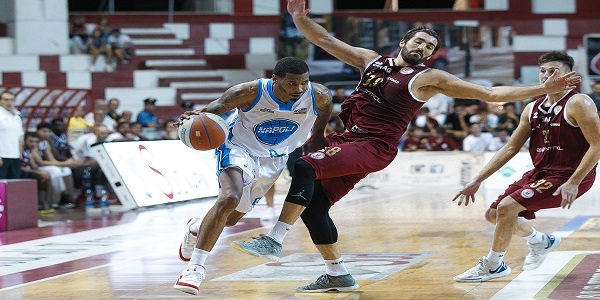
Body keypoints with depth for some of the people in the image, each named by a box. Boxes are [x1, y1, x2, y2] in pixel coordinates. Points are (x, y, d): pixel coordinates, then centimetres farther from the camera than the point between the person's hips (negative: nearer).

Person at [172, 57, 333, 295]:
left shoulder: (318, 96, -23)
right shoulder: (250, 92, -31)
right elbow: (215, 109, -20)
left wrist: (317, 136, 11)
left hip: (273, 158, 4)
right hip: (239, 147, -4)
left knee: (231, 218, 15)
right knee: (230, 198, -32)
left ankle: (196, 228, 50)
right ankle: (195, 267, -24)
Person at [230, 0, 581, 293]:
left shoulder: (429, 78, 0)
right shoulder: (371, 59, 14)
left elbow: (490, 93, -2)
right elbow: (325, 40, 16)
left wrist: (542, 89, -9)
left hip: (374, 148, -7)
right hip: (349, 140, 7)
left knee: (305, 167, -27)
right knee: (312, 204, 5)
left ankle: (275, 240, -27)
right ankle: (338, 275, 18)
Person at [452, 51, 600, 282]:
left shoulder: (578, 104, -13)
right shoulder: (533, 109, 8)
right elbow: (511, 148, 11)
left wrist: (573, 183, -25)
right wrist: (477, 180, 5)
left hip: (569, 176, -8)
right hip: (540, 173, 8)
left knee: (506, 207, -20)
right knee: (494, 214, 9)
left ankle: (493, 266, -1)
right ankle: (541, 242, 33)